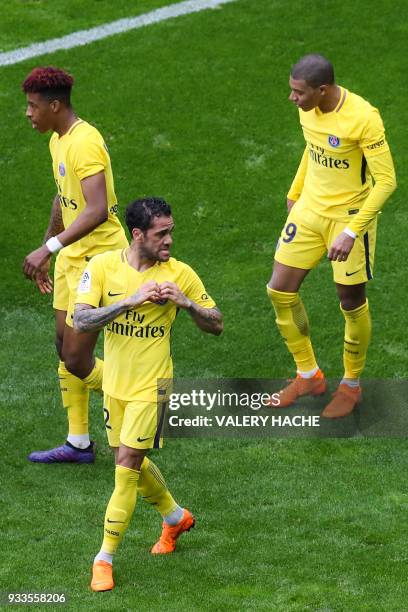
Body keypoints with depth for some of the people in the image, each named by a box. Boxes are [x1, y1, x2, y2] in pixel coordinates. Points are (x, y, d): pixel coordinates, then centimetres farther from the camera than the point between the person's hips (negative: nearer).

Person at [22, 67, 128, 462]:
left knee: (76, 360, -6)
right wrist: (46, 251, 26)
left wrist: (50, 248, -37)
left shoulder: (85, 143, -23)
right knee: (65, 350, 13)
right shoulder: (58, 140, 9)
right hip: (72, 257, 10)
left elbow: (98, 211, -33)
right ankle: (78, 443, 23)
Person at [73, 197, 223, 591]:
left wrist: (186, 302, -20)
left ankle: (106, 556, 2)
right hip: (115, 382, 3)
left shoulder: (179, 274, -8)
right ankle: (175, 516, 43)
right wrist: (132, 300, -27)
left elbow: (216, 325, 0)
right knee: (130, 461, 16)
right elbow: (81, 321, -17)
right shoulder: (103, 266, -7)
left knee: (127, 464, -8)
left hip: (150, 385, -3)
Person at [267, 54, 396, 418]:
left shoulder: (363, 119, -26)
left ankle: (351, 386, 28)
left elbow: (386, 181, -23)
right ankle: (309, 375, 22)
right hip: (310, 209, 7)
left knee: (352, 303, 6)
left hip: (350, 216, -7)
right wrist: (295, 193, 21)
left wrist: (351, 232, -27)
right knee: (280, 290, 4)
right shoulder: (308, 109, -5)